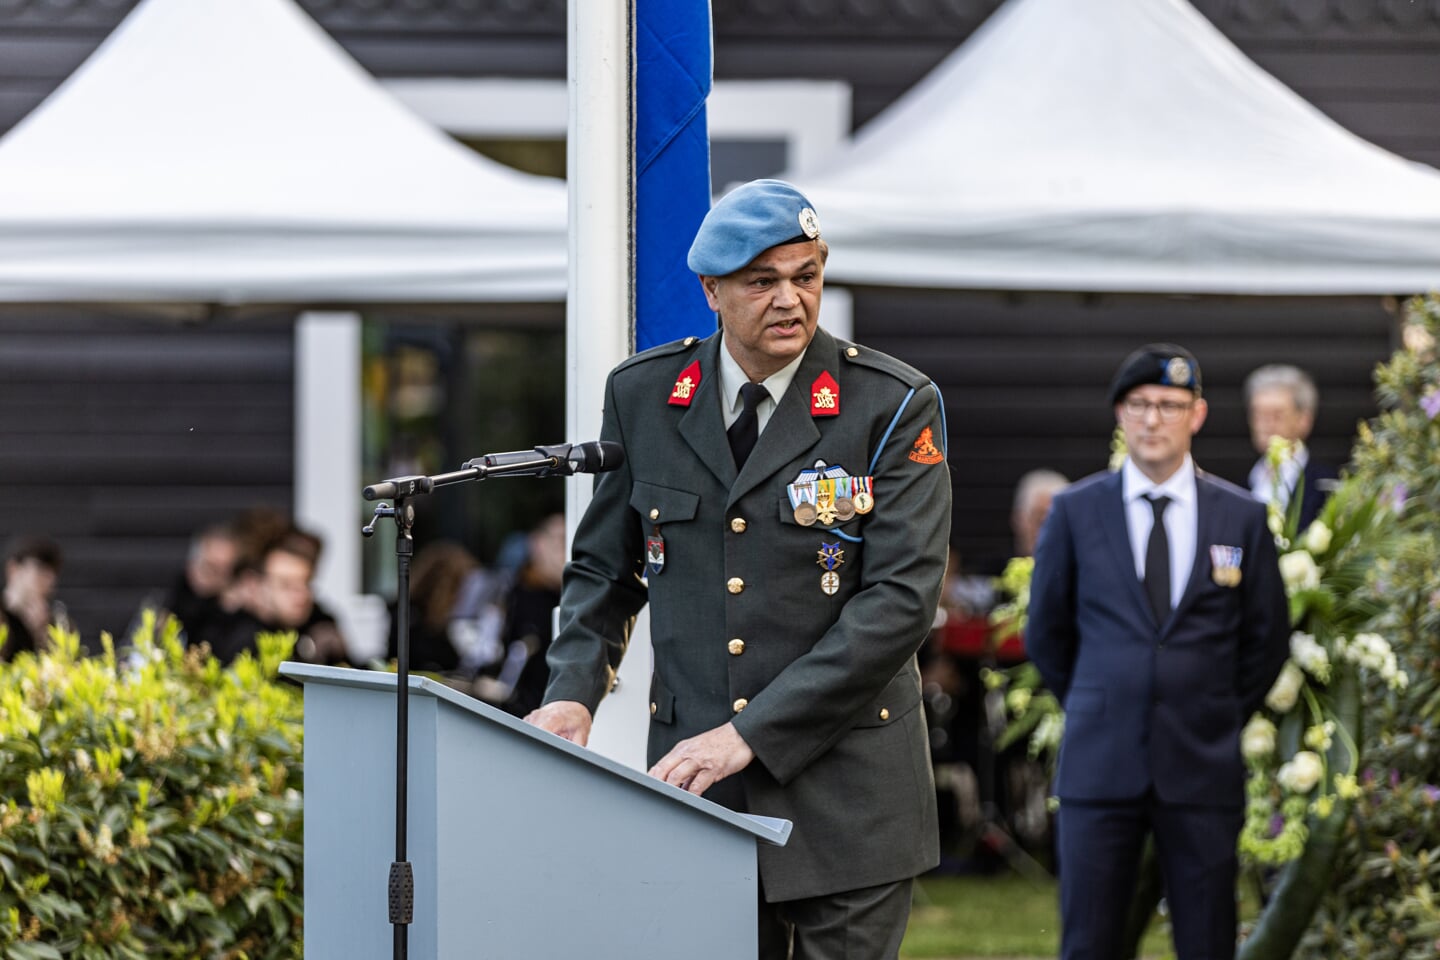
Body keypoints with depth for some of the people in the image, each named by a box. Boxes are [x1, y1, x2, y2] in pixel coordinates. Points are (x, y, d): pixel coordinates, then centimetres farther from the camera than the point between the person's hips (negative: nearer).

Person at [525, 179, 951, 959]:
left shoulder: (893, 406, -5)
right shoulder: (642, 396, 6)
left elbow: (902, 597, -12)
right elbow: (604, 570, 16)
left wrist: (749, 734, -17)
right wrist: (573, 692, -5)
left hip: (842, 791, -2)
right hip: (692, 779, 3)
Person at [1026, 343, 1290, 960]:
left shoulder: (1242, 517, 6)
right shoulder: (1075, 511, 5)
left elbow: (1267, 637, 14)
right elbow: (1046, 632, 13)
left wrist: (1222, 719, 10)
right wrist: (1096, 710, 11)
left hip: (1202, 768, 0)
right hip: (1100, 768, 0)